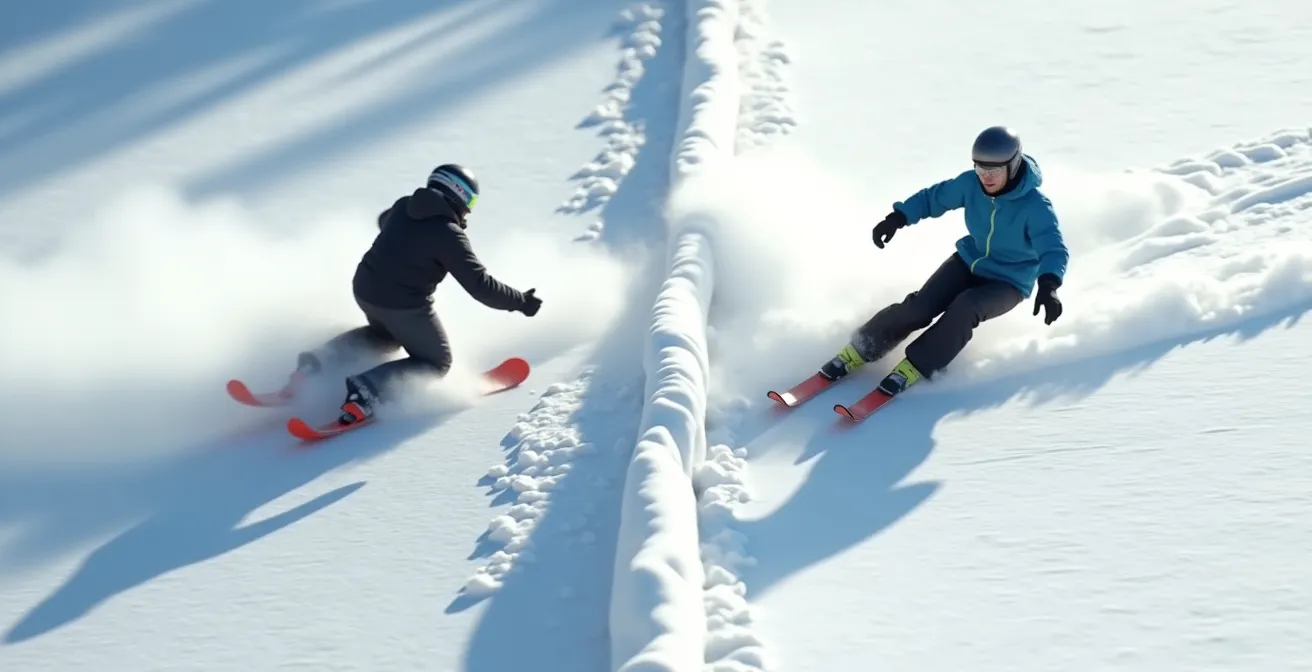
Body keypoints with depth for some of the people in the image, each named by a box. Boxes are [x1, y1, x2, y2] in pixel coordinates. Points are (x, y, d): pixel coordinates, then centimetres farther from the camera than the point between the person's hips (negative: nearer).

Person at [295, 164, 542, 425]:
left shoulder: (403, 206, 4)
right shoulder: (448, 234, -17)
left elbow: (384, 221, 29)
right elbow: (480, 285, -19)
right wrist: (521, 301, -9)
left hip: (364, 288, 7)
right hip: (405, 306, -7)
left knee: (386, 336, 36)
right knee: (437, 362, 12)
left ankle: (317, 362, 15)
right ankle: (368, 389, -15)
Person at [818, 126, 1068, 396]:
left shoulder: (1035, 206, -27)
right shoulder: (970, 184, -14)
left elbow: (1054, 249, -36)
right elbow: (934, 197, 4)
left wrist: (1048, 285, -55)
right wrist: (897, 217, -5)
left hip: (1008, 283, -4)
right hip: (969, 261, 4)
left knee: (965, 308, -33)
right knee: (920, 306, -18)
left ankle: (915, 366, -24)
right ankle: (861, 348, -5)